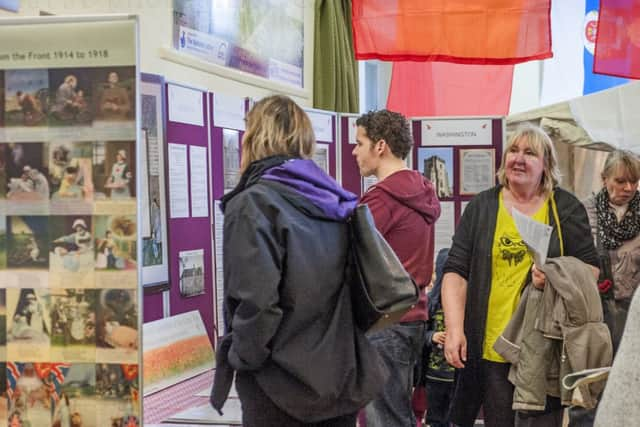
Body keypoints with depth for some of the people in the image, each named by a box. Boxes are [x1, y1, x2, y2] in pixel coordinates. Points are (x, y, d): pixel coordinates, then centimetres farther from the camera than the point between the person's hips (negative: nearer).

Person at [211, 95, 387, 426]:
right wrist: (336, 346, 16)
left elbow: (256, 302, -22)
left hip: (282, 387, -6)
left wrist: (241, 358, -7)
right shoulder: (333, 200, 8)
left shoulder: (252, 204, -13)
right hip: (342, 377, 7)